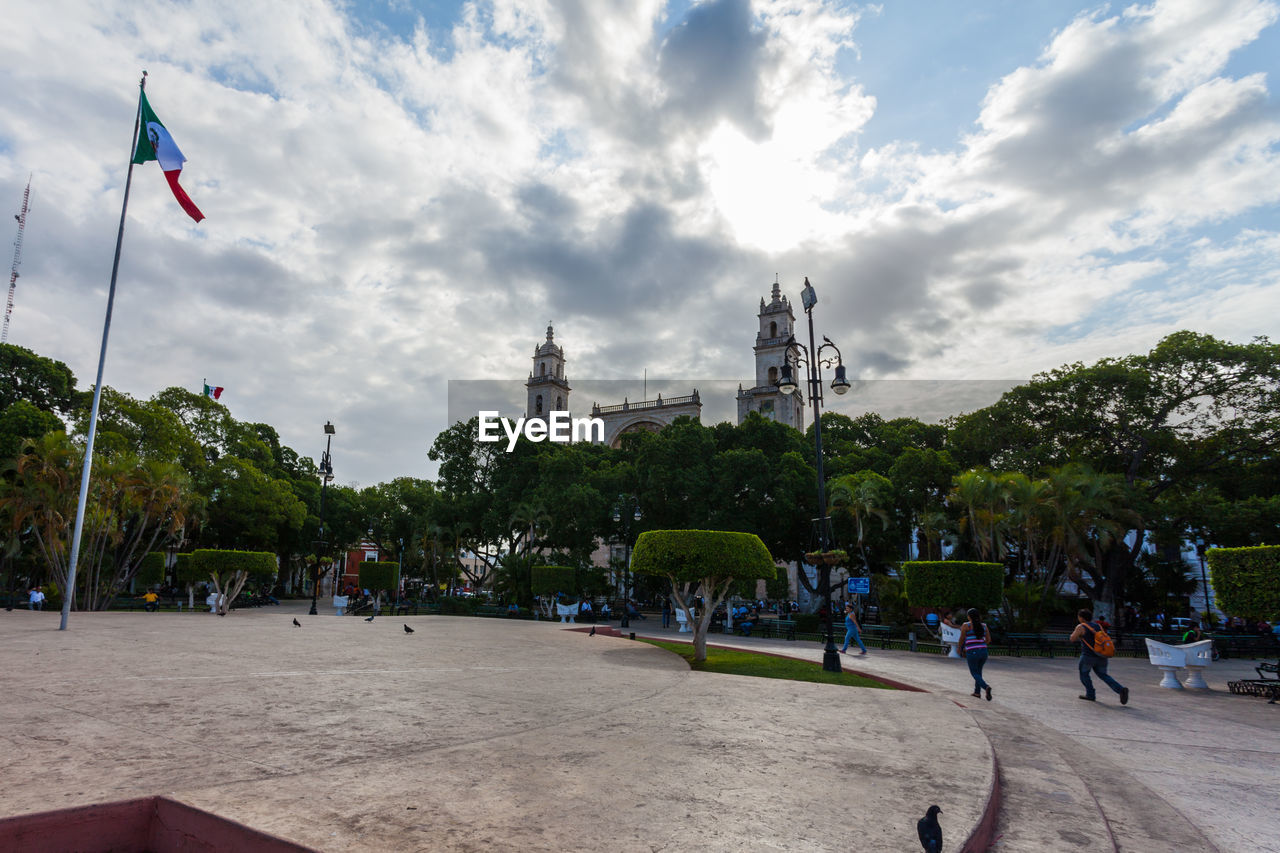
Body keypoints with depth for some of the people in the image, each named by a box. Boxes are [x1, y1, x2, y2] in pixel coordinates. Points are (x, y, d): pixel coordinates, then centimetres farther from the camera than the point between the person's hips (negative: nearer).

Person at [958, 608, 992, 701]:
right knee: (978, 671, 25)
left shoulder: (966, 626, -5)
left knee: (975, 674, 6)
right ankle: (977, 692, 29)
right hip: (983, 652, 5)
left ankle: (986, 687, -20)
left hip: (972, 653, -5)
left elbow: (961, 639, -2)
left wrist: (959, 648, 17)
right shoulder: (984, 626, 8)